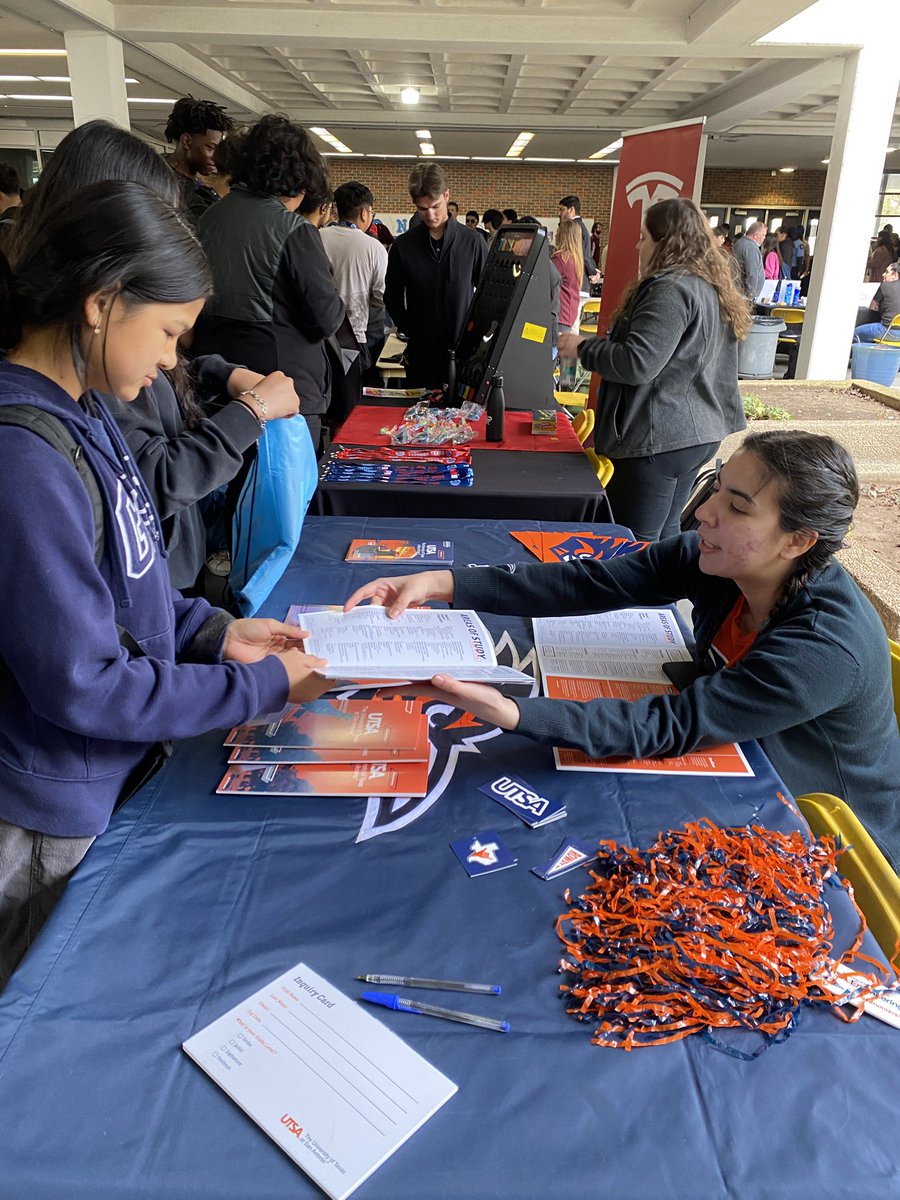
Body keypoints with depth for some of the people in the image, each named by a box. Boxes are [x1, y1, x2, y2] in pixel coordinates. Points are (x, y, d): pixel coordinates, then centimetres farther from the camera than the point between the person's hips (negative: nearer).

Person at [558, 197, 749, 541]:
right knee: (665, 535, 18)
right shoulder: (712, 288, 15)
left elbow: (636, 364, -24)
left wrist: (583, 347, -10)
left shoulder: (671, 290, -17)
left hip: (659, 439, -10)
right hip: (697, 434, 11)